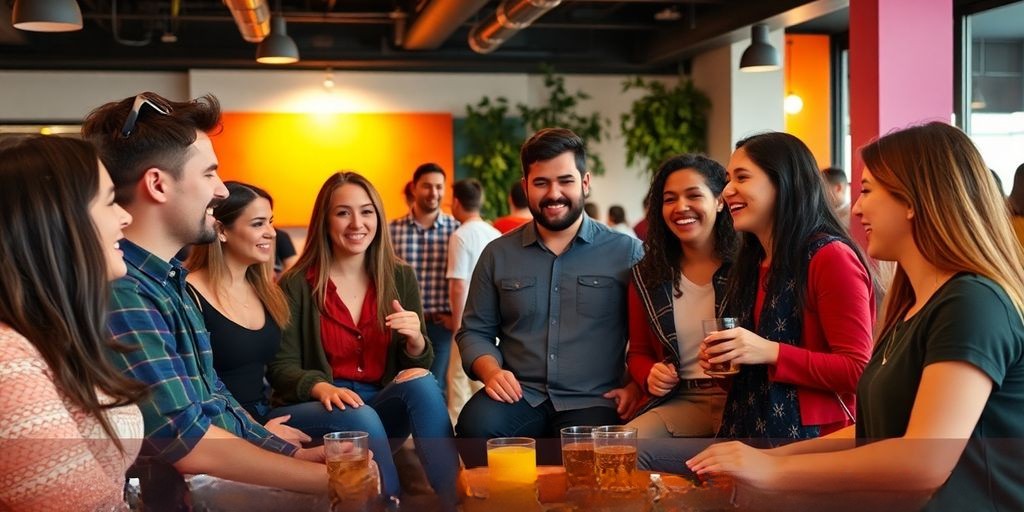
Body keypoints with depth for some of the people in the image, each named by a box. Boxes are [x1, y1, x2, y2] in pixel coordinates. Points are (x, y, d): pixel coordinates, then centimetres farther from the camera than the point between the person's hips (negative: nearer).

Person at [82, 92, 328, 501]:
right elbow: (190, 446, -25)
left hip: (225, 476, 9)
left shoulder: (168, 281, 11)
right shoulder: (118, 292, -22)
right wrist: (325, 478, -19)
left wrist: (294, 454, 3)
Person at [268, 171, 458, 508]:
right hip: (314, 411, -3)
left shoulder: (400, 277, 7)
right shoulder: (296, 285, -3)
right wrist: (322, 388, -26)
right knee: (361, 418, -36)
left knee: (422, 382, -28)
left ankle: (456, 500, -31)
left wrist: (415, 340, -16)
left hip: (384, 405, 3)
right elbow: (280, 367, -4)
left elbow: (419, 365, 9)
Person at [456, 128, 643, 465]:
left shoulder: (627, 252, 7)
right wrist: (490, 371, -3)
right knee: (476, 423, -32)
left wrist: (637, 385, -7)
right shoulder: (498, 255, 14)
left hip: (593, 401, -2)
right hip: (518, 396, 2)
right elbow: (475, 330, 18)